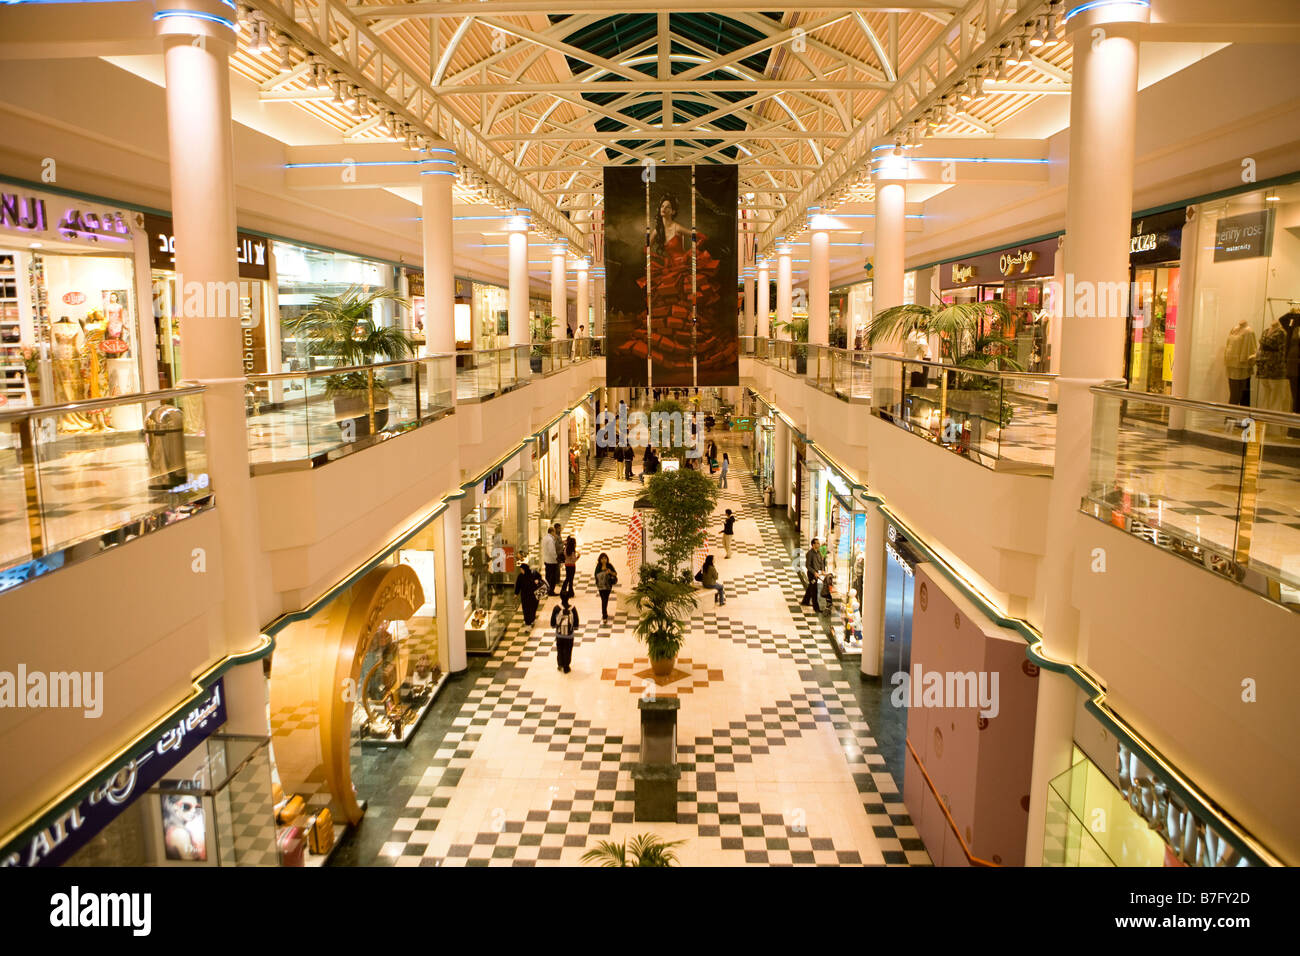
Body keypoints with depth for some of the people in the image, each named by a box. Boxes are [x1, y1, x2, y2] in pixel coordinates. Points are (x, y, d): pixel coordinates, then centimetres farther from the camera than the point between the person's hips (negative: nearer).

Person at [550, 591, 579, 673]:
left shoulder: (556, 608, -15)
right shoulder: (572, 609, -15)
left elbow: (552, 623, -5)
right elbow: (576, 622, -6)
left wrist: (554, 625, 17)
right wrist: (575, 628, 14)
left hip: (559, 634, 1)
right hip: (569, 634, -1)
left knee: (559, 650, 23)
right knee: (568, 651, 14)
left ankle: (560, 665, 35)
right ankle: (566, 668, 21)